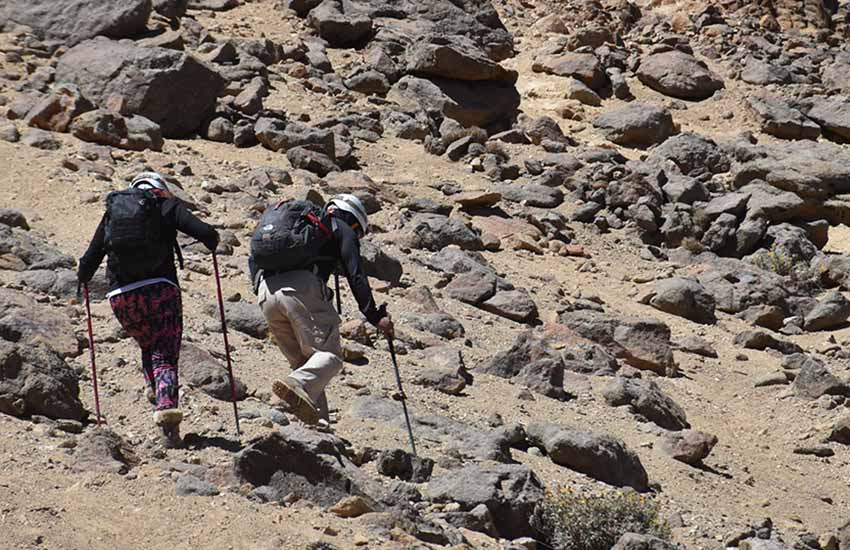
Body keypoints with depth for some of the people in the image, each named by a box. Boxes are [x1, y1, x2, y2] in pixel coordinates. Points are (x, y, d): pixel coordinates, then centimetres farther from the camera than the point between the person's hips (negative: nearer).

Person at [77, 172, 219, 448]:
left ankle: (158, 397, 6)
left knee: (148, 348, 25)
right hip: (160, 289, -3)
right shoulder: (167, 205, 8)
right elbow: (206, 233, -6)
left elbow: (89, 261, 15)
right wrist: (212, 242, 17)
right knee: (164, 356, -3)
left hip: (121, 297, 3)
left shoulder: (113, 210, 18)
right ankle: (167, 407, -26)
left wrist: (83, 278, 37)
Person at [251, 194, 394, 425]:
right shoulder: (343, 230, 19)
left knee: (301, 361, 13)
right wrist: (375, 316, 5)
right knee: (329, 354, -8)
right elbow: (355, 276, 6)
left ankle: (316, 419, -4)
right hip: (303, 287, -6)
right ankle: (298, 386, -36)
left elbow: (255, 258, 34)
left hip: (266, 291, 6)